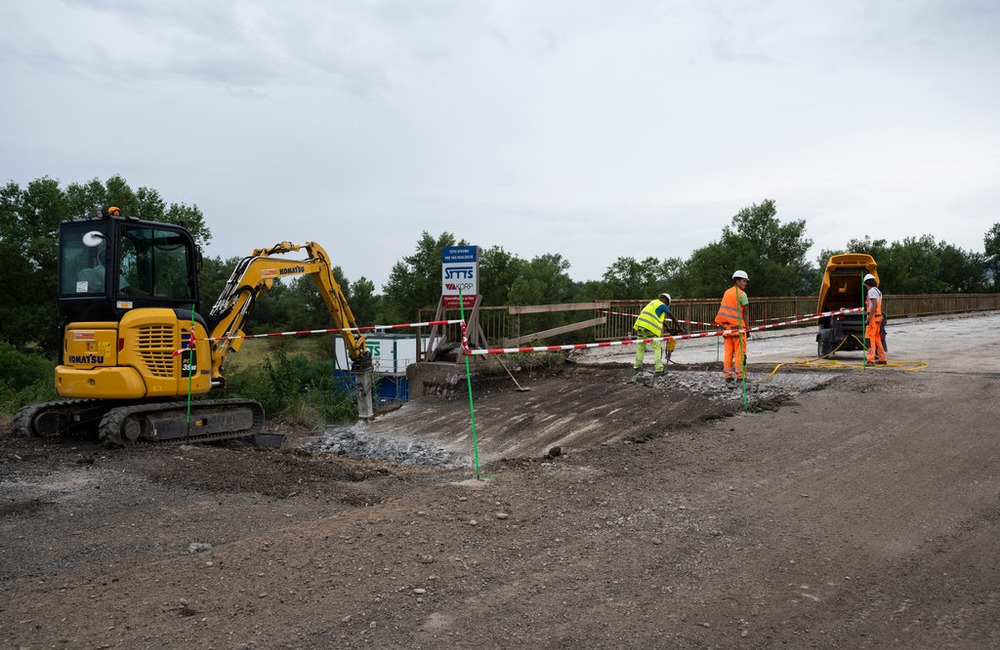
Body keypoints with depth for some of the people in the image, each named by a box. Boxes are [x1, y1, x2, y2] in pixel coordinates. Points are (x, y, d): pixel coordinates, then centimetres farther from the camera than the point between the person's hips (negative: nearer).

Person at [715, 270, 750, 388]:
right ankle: (740, 377, -4)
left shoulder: (727, 292, 14)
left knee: (728, 352, 6)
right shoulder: (742, 294, -7)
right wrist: (747, 328, -3)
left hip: (727, 327, 6)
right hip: (738, 327, -6)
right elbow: (745, 313, -7)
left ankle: (727, 377, 7)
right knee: (740, 353, -2)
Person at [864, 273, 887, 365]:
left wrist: (868, 319, -23)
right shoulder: (878, 291, 17)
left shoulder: (872, 291, -13)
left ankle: (870, 360, -21)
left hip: (873, 317, -10)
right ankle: (882, 359, 22)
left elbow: (874, 305, -22)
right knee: (877, 339, 16)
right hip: (878, 317, 10)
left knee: (870, 338, -13)